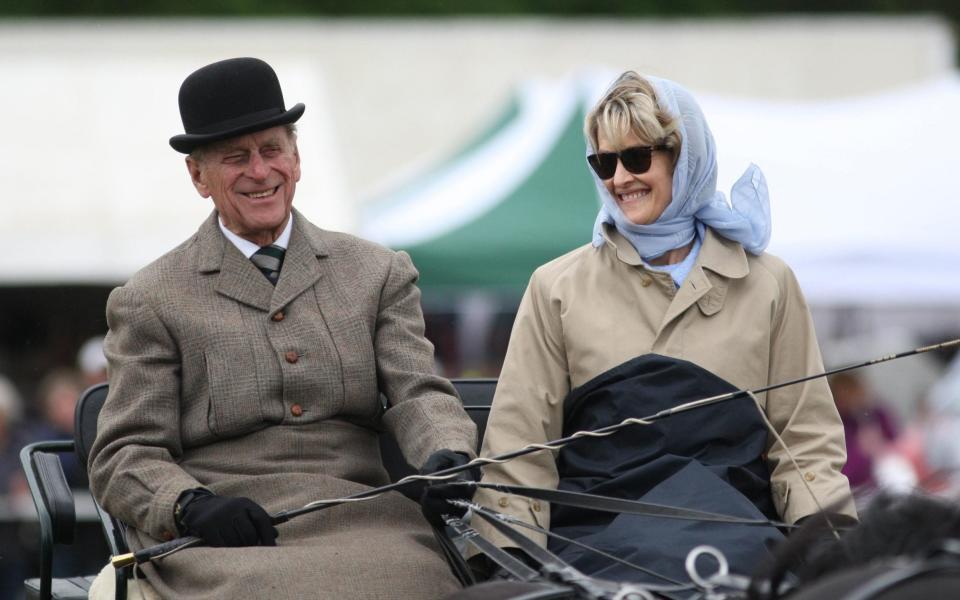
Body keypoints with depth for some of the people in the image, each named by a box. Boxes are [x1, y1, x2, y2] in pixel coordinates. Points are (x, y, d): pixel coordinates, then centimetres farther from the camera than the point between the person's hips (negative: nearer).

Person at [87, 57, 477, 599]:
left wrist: (448, 458, -16)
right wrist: (192, 506, -17)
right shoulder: (151, 301, 9)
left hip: (356, 514, 2)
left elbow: (419, 393, 8)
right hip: (223, 534, -2)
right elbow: (125, 455, 5)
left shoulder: (380, 274, 18)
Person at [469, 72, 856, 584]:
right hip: (601, 530, 0)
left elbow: (805, 440, 13)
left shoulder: (766, 284, 16)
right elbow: (519, 448, 9)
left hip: (732, 522, 0)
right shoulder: (558, 288, 15)